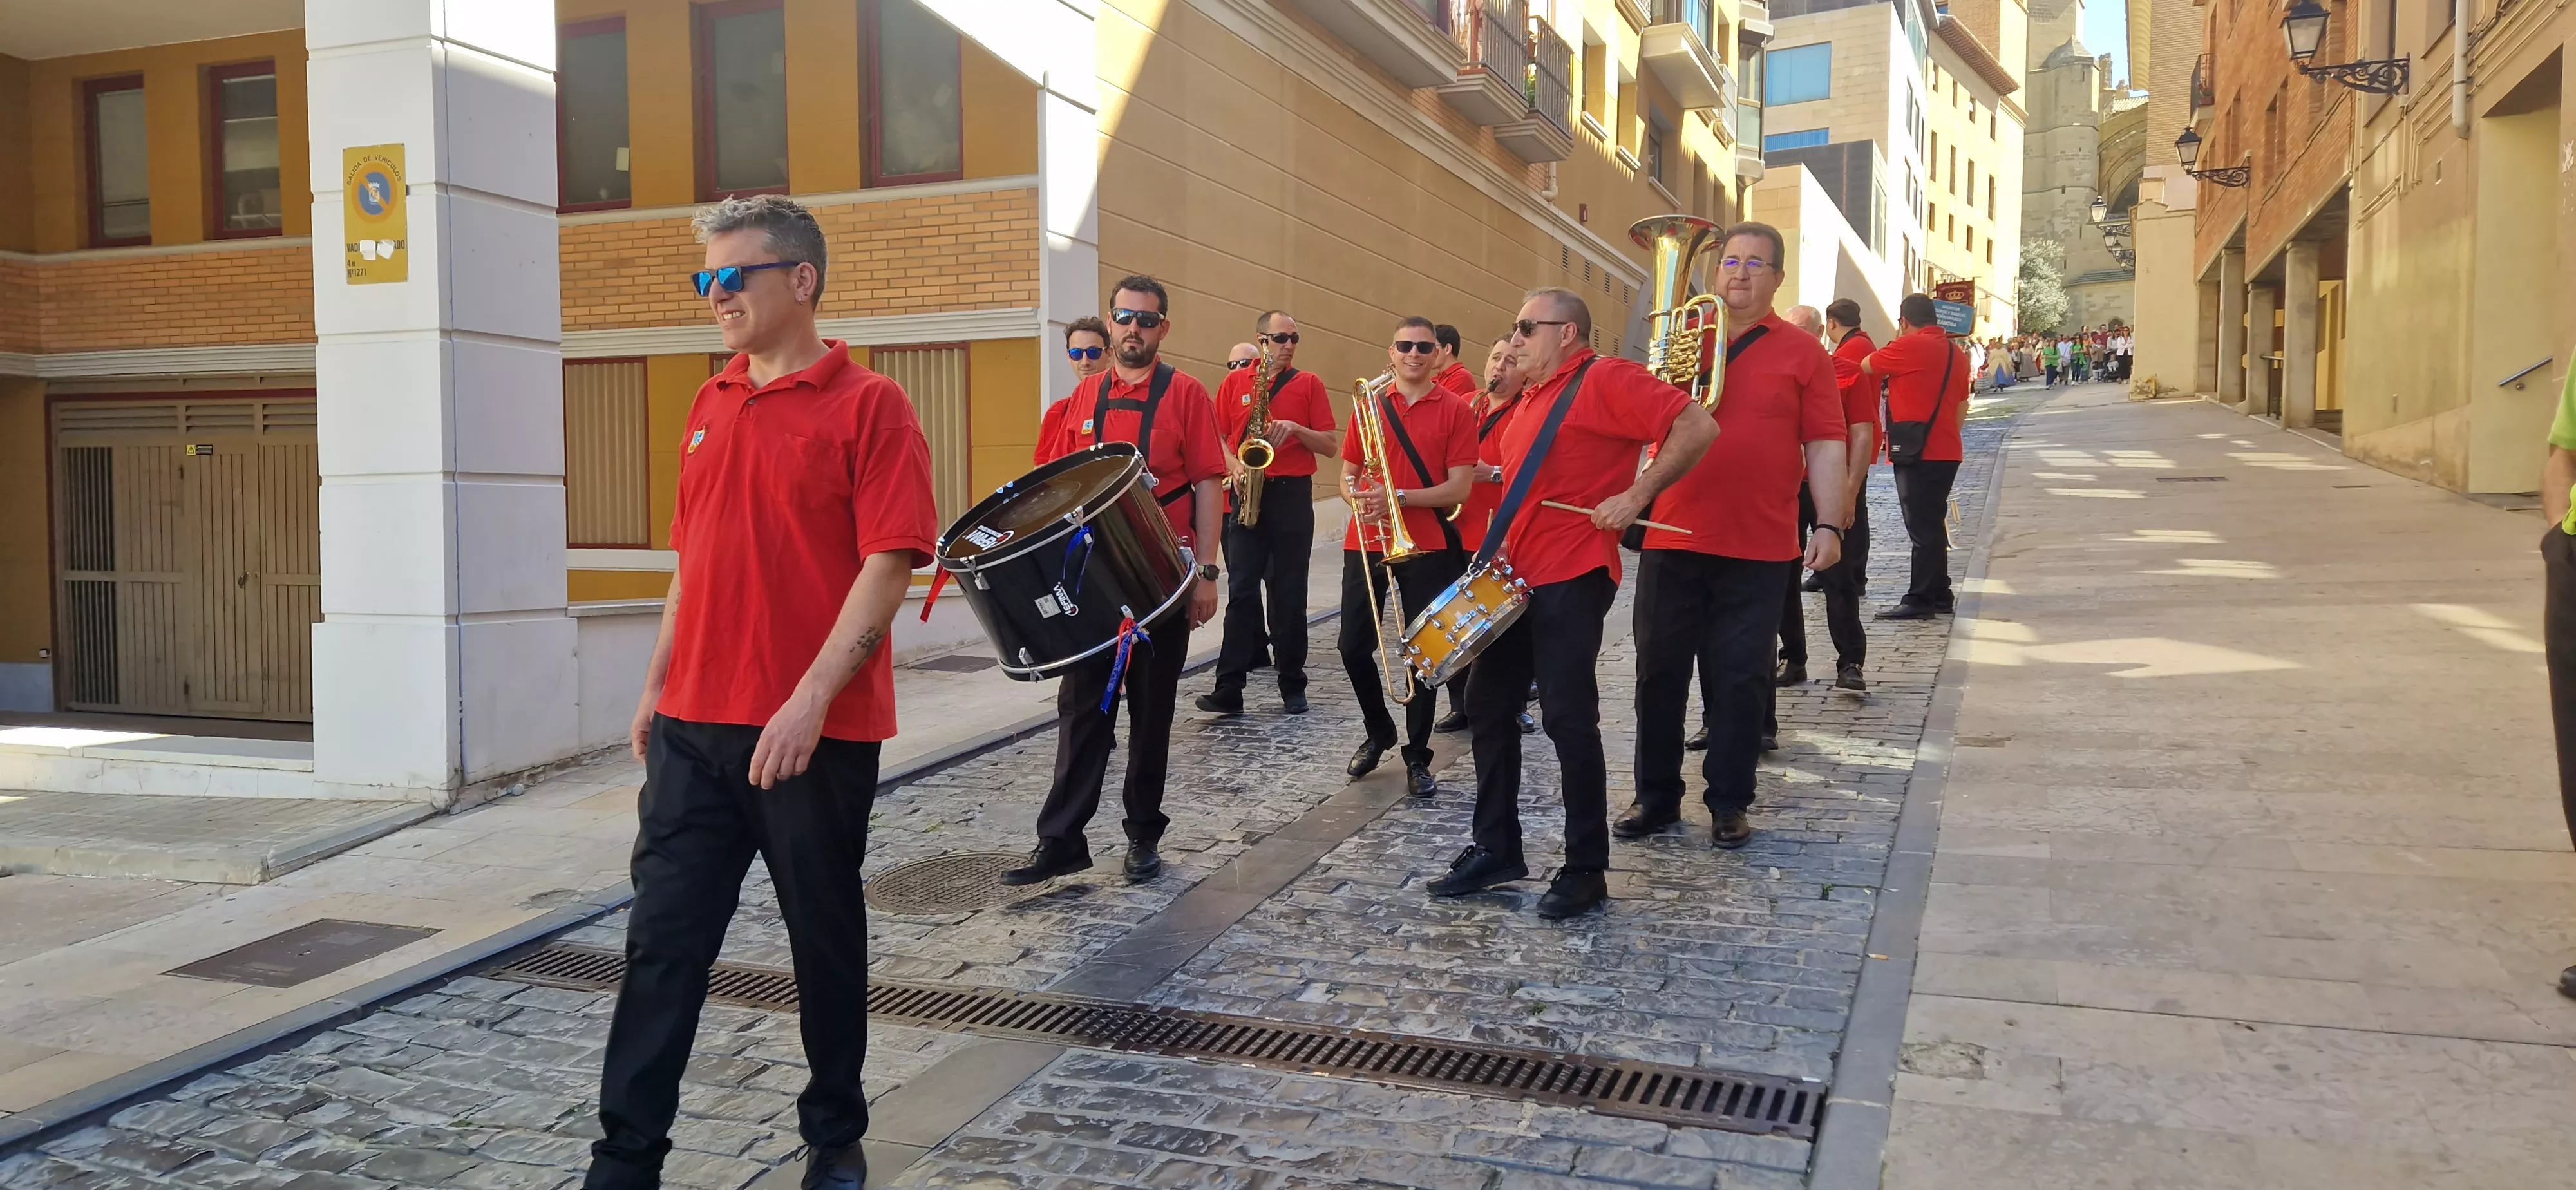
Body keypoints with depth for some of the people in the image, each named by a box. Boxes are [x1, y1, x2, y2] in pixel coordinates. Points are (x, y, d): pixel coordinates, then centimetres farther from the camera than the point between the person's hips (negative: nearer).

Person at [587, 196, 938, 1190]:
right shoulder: (711, 406, 13)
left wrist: (810, 699, -22)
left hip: (814, 733, -5)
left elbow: (891, 562, -15)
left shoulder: (868, 406, -8)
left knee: (826, 939, 10)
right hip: (693, 726, 6)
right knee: (662, 940, 5)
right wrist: (657, 686, 16)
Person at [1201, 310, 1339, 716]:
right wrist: (1235, 466, -10)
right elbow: (1217, 438, 8)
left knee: (1290, 593, 4)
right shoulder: (1233, 382, 8)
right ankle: (1230, 687, -4)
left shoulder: (1309, 384, 6)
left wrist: (1296, 429, -13)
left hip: (1293, 495, 0)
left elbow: (1330, 447, 3)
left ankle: (1293, 686, 12)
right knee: (1242, 590, -4)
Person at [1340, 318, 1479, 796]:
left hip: (1427, 547, -3)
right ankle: (1378, 732, 28)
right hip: (1365, 543, 3)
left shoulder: (1456, 410, -2)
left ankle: (1417, 757, 14)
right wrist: (1357, 495, -11)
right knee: (1354, 645, 4)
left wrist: (1397, 497, -19)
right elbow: (1348, 474, 12)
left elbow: (1459, 488, -8)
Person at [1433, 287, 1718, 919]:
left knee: (1568, 718, -7)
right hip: (1516, 580, 10)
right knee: (1488, 705, 11)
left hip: (1572, 579, -9)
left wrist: (1635, 496, -21)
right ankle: (1496, 849, 22)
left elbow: (1697, 427, -18)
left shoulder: (1606, 380, -9)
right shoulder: (1534, 398, 18)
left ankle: (1586, 870, 5)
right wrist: (1499, 550, 17)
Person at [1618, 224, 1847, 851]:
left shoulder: (1802, 353, 3)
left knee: (1739, 681, 4)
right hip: (1671, 540, 2)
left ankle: (1729, 804, 17)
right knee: (1660, 672, 8)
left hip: (1759, 548, -2)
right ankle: (1656, 796, 21)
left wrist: (1829, 524, -8)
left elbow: (1824, 446, 1)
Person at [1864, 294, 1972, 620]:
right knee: (1933, 525, 15)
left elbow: (1865, 368, -3)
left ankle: (1921, 599, -3)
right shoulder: (1955, 352, 13)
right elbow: (1962, 405, 19)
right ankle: (1939, 595, 22)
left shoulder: (1910, 346, -12)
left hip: (1917, 455, -8)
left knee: (1922, 528, -6)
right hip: (1946, 452, 8)